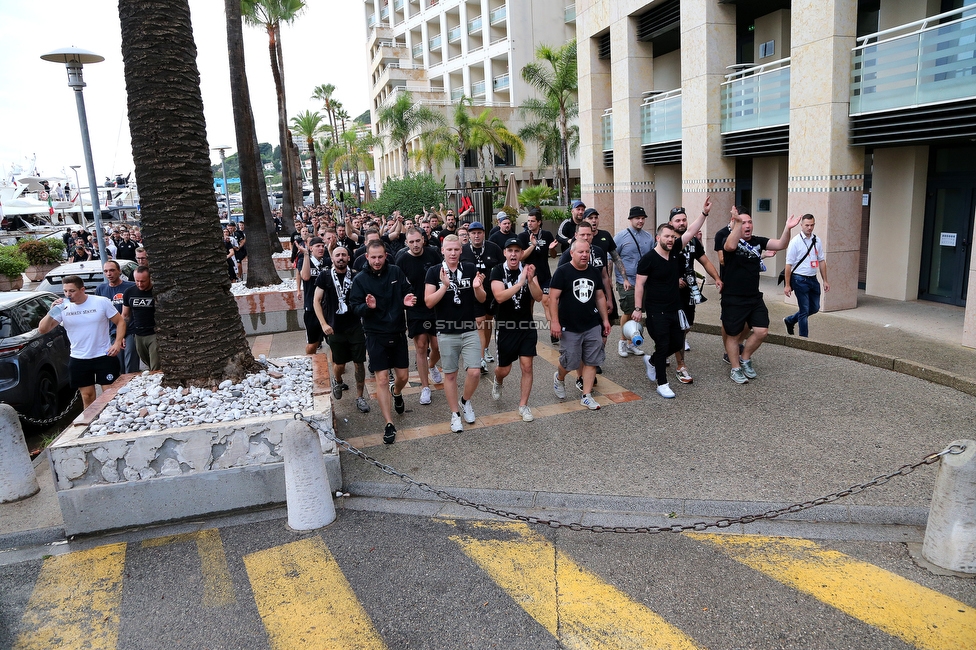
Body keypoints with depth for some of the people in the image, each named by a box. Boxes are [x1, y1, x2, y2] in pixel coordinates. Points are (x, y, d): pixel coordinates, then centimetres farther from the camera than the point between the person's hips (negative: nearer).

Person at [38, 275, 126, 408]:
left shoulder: (102, 302, -7)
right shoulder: (63, 308, -2)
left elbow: (120, 322, -1)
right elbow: (42, 330, -3)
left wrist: (117, 343, -13)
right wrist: (52, 312, -19)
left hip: (105, 357, -2)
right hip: (78, 360, 3)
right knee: (87, 397, 10)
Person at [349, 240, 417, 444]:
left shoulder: (396, 272, -1)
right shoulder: (360, 279, -6)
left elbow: (407, 292, 7)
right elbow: (355, 307, -7)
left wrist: (407, 300, -16)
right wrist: (367, 306, -29)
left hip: (398, 333, 2)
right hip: (376, 336, -2)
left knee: (403, 376, 11)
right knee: (381, 379, -4)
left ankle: (397, 393, 48)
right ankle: (389, 425, 3)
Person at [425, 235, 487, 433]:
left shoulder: (470, 269, 1)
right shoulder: (434, 272, -4)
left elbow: (481, 299, 3)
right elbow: (429, 302, -11)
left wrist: (477, 288, -19)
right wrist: (445, 286, -24)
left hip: (470, 331, 1)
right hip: (446, 333, -1)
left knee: (474, 372, -5)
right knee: (450, 374, 7)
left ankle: (466, 401, 23)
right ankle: (455, 414, 22)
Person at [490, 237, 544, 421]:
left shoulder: (528, 270, -3)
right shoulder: (498, 271, -10)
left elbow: (539, 297, -10)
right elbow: (499, 297, -25)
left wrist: (530, 280, -27)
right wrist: (520, 283, -33)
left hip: (527, 325, 2)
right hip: (506, 327, -2)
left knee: (527, 366, -1)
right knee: (504, 369, 9)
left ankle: (523, 405, 13)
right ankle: (497, 382, 45)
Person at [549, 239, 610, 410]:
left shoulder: (594, 272, 8)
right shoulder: (563, 272, -8)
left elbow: (600, 297, 15)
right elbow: (553, 297, -11)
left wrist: (605, 319, 13)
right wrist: (555, 321, -17)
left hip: (593, 326, 5)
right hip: (569, 328, -5)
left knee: (591, 361, 5)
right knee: (570, 362, 3)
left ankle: (587, 396, 15)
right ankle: (559, 378, 36)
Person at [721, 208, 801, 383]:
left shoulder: (758, 241, 5)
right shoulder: (731, 240, -12)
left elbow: (781, 245, -4)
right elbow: (731, 246, -36)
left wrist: (787, 229, -22)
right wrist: (738, 222, -48)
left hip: (754, 297, 5)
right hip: (733, 299, -5)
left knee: (761, 331, 2)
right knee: (733, 334, 6)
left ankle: (745, 359, 25)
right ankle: (735, 369, 22)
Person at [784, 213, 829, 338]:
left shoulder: (817, 241, 8)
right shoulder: (795, 242, -9)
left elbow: (821, 261, 13)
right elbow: (789, 264, -10)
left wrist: (825, 281, 9)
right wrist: (787, 285, -13)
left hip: (813, 279, 6)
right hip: (800, 280, -6)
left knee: (815, 308, 14)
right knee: (804, 310, -1)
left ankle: (790, 320, 34)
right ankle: (803, 338, 11)